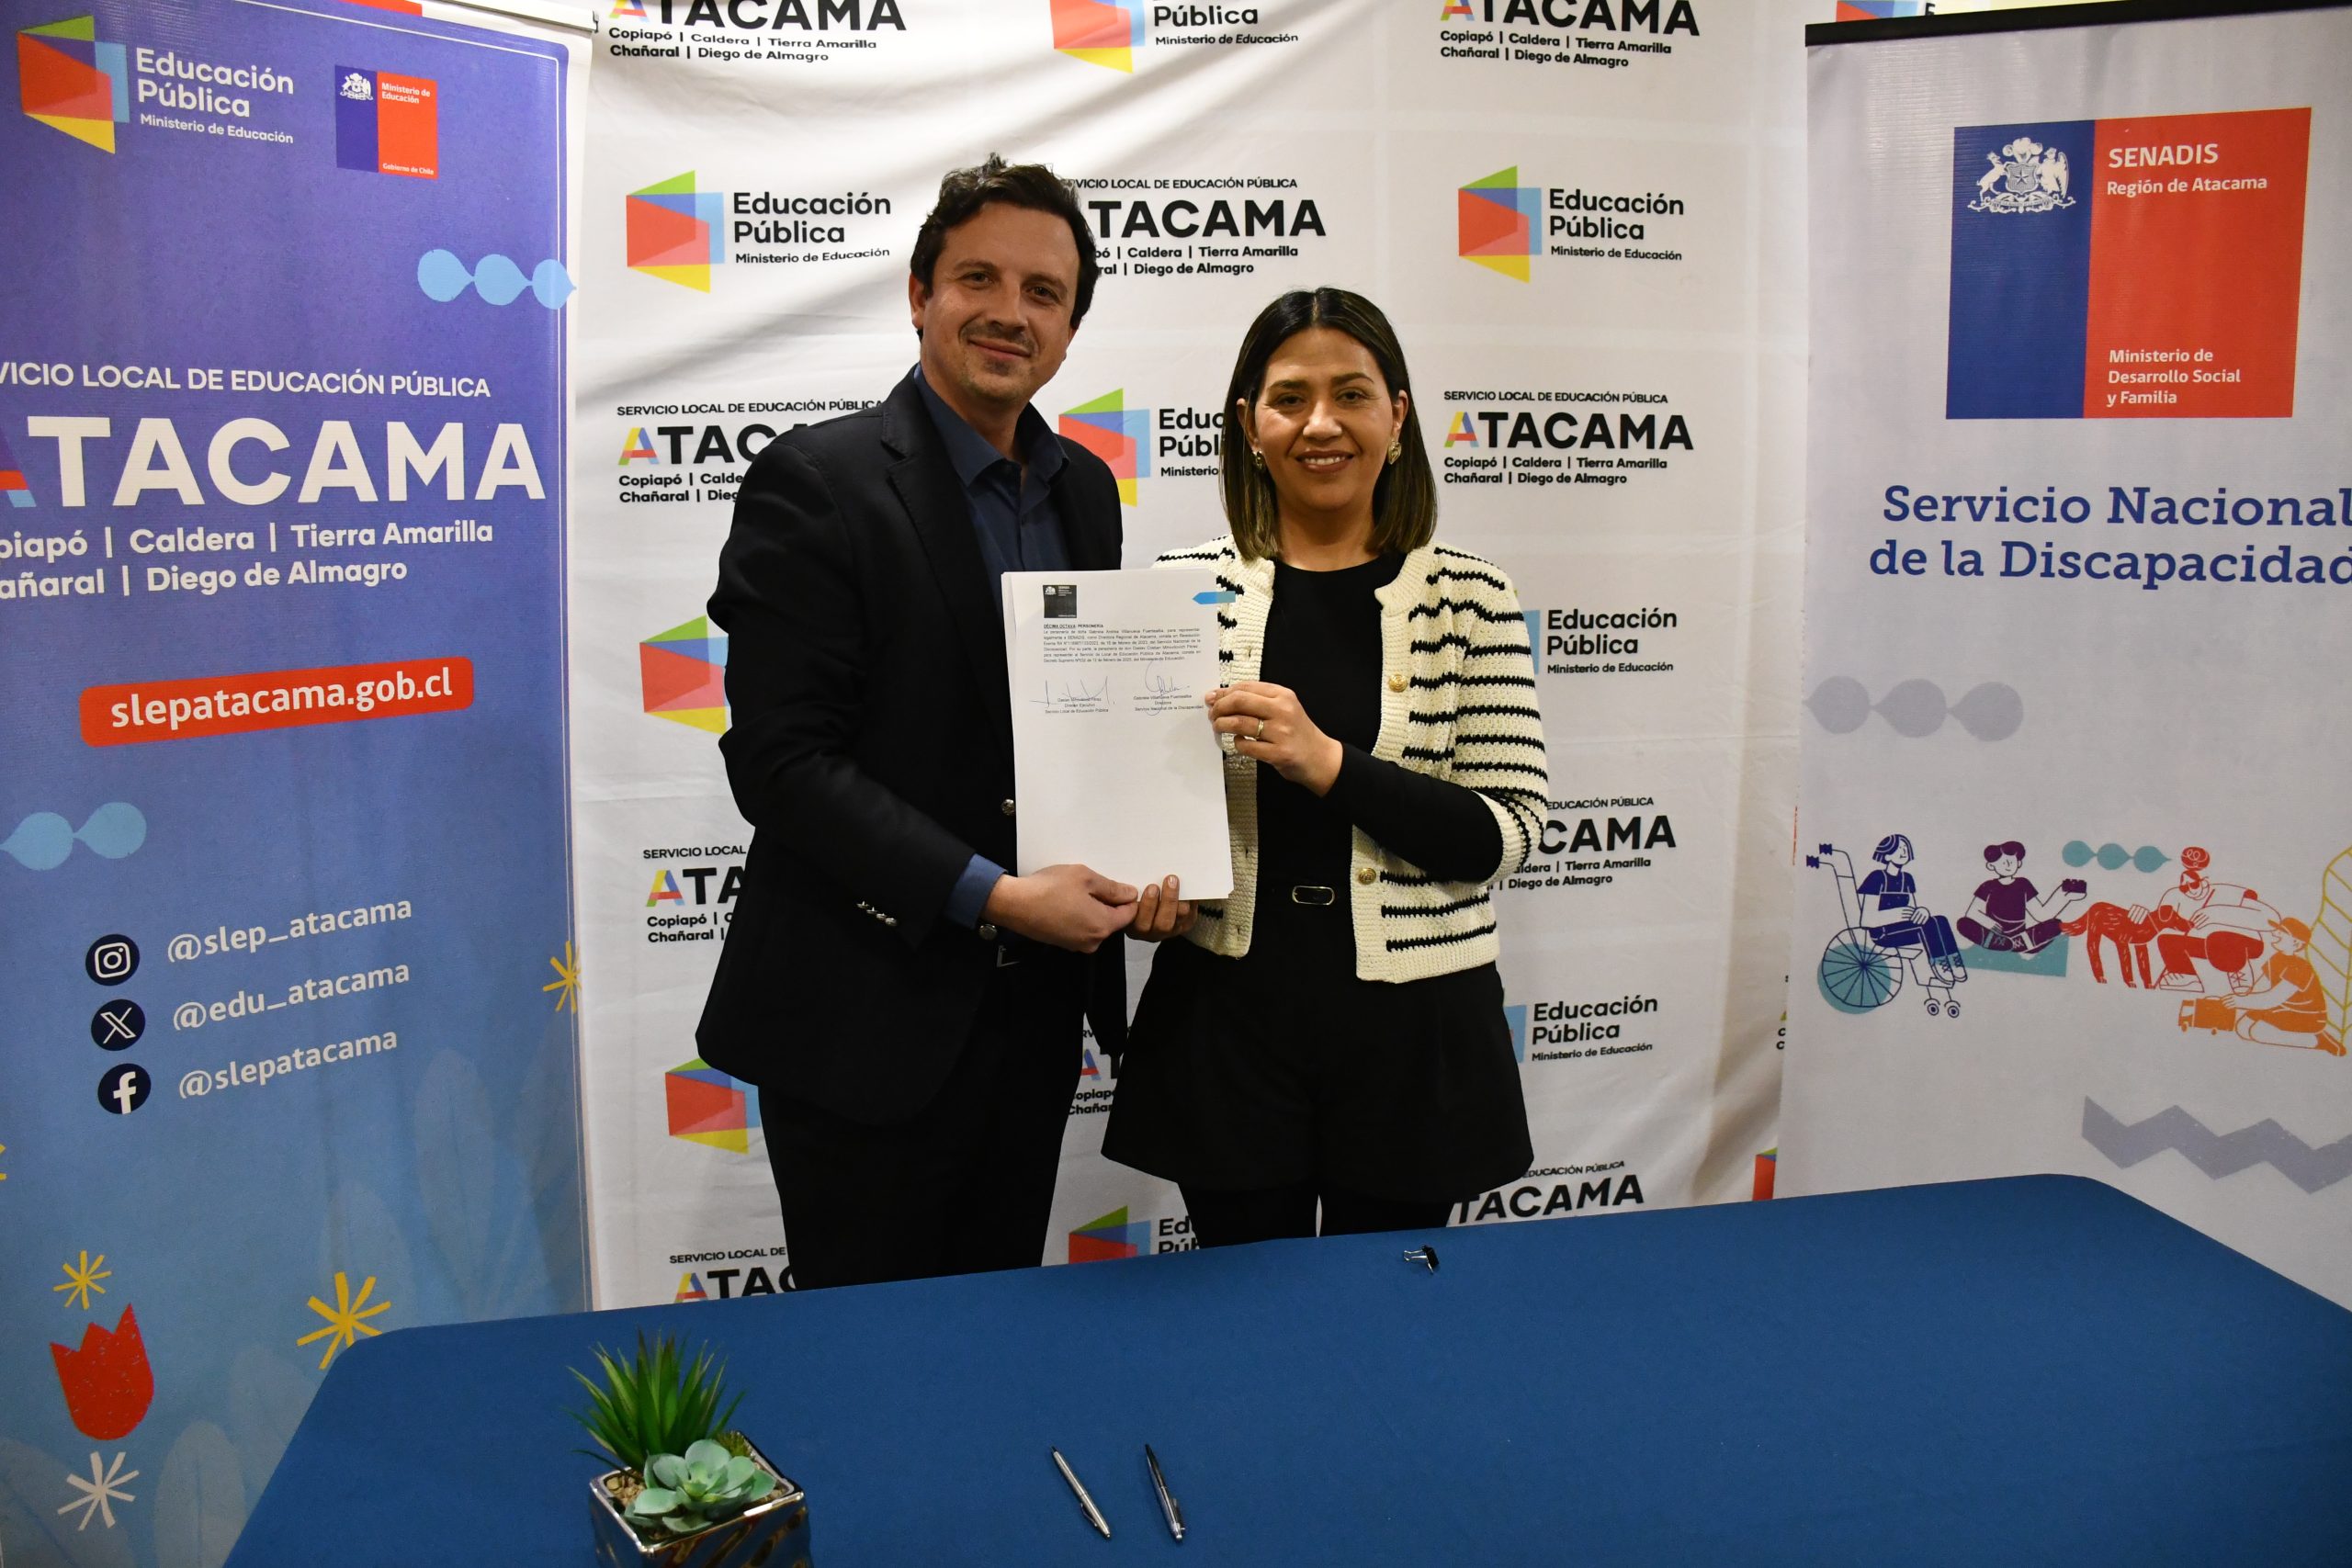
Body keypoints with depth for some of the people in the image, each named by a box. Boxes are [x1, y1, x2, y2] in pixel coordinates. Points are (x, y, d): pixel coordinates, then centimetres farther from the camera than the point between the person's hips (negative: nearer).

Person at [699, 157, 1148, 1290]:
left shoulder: (1084, 488, 9)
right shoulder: (814, 482, -12)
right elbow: (781, 761, -18)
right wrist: (991, 896, -22)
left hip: (1035, 1009, 6)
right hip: (867, 1021, -6)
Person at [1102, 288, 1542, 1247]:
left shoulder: (1470, 601, -2)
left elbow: (1506, 834, -8)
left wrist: (1327, 762, -20)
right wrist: (1142, 881, -11)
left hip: (1413, 1032, 0)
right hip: (1226, 1020, 1)